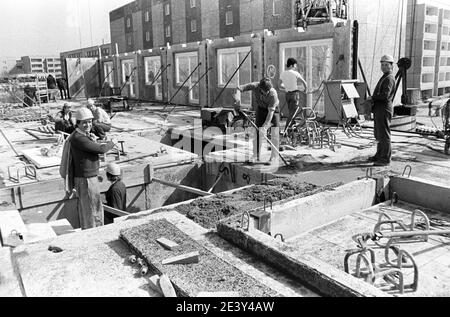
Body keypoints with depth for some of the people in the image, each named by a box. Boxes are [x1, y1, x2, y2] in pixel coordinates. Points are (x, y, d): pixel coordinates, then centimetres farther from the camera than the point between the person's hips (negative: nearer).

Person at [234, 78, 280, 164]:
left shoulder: (273, 94, -35)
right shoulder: (255, 86, -27)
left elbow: (271, 111, -35)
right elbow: (239, 88, -20)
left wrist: (265, 126, -40)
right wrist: (237, 99, -39)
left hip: (273, 109, -2)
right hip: (261, 109, 2)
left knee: (275, 133, -9)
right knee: (258, 132, -3)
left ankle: (274, 157, 2)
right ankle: (256, 156, 8)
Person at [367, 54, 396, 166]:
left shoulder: (389, 79, -13)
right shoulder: (384, 77, 20)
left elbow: (385, 95, -23)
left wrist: (372, 98, -11)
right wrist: (372, 99, 11)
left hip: (384, 109, -10)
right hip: (379, 109, 11)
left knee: (384, 134, -6)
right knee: (378, 134, 17)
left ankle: (385, 159, -1)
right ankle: (379, 155, 28)